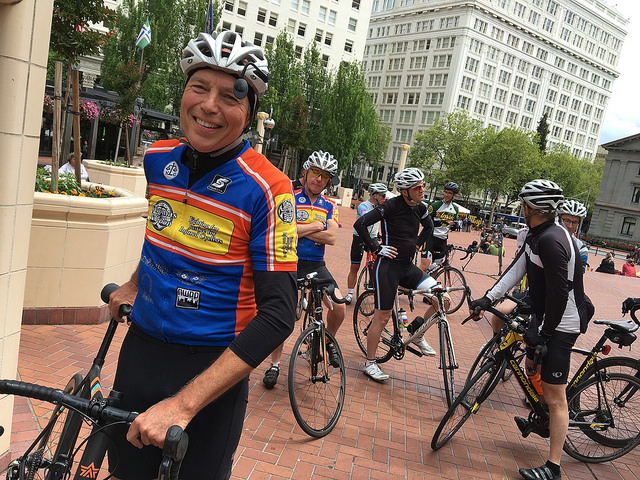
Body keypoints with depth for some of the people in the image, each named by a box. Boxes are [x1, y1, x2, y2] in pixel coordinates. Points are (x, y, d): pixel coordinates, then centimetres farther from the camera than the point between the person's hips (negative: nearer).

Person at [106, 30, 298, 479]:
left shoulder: (267, 189, -20)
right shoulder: (158, 159, -2)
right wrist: (134, 283, 13)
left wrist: (183, 404, -27)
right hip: (139, 350, 5)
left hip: (211, 371, -5)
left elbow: (277, 316, -23)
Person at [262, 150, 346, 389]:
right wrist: (314, 227, -10)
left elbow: (331, 237, -6)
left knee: (339, 306, -14)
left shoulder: (329, 206, 8)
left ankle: (328, 340, 17)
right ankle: (275, 363, 15)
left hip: (316, 264, 3)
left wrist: (300, 231, -10)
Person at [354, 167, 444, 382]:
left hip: (408, 266, 6)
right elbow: (360, 224, -18)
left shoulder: (420, 208, 4)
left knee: (443, 299, -7)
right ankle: (370, 363, 17)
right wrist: (376, 247, -13)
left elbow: (429, 227, 27)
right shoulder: (391, 206, -15)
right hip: (388, 265, -6)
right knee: (382, 317, 0)